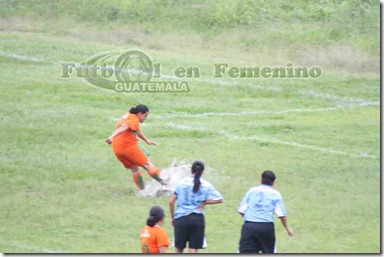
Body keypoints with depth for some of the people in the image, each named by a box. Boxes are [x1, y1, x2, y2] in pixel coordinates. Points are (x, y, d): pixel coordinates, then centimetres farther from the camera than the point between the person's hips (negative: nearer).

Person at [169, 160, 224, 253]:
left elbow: (171, 202, 3)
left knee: (179, 248, 11)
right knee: (193, 249, 0)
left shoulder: (181, 183, 4)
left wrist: (173, 217, 13)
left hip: (181, 218, 1)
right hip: (197, 218, -1)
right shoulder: (206, 185, 2)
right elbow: (220, 199, -3)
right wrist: (204, 202, 1)